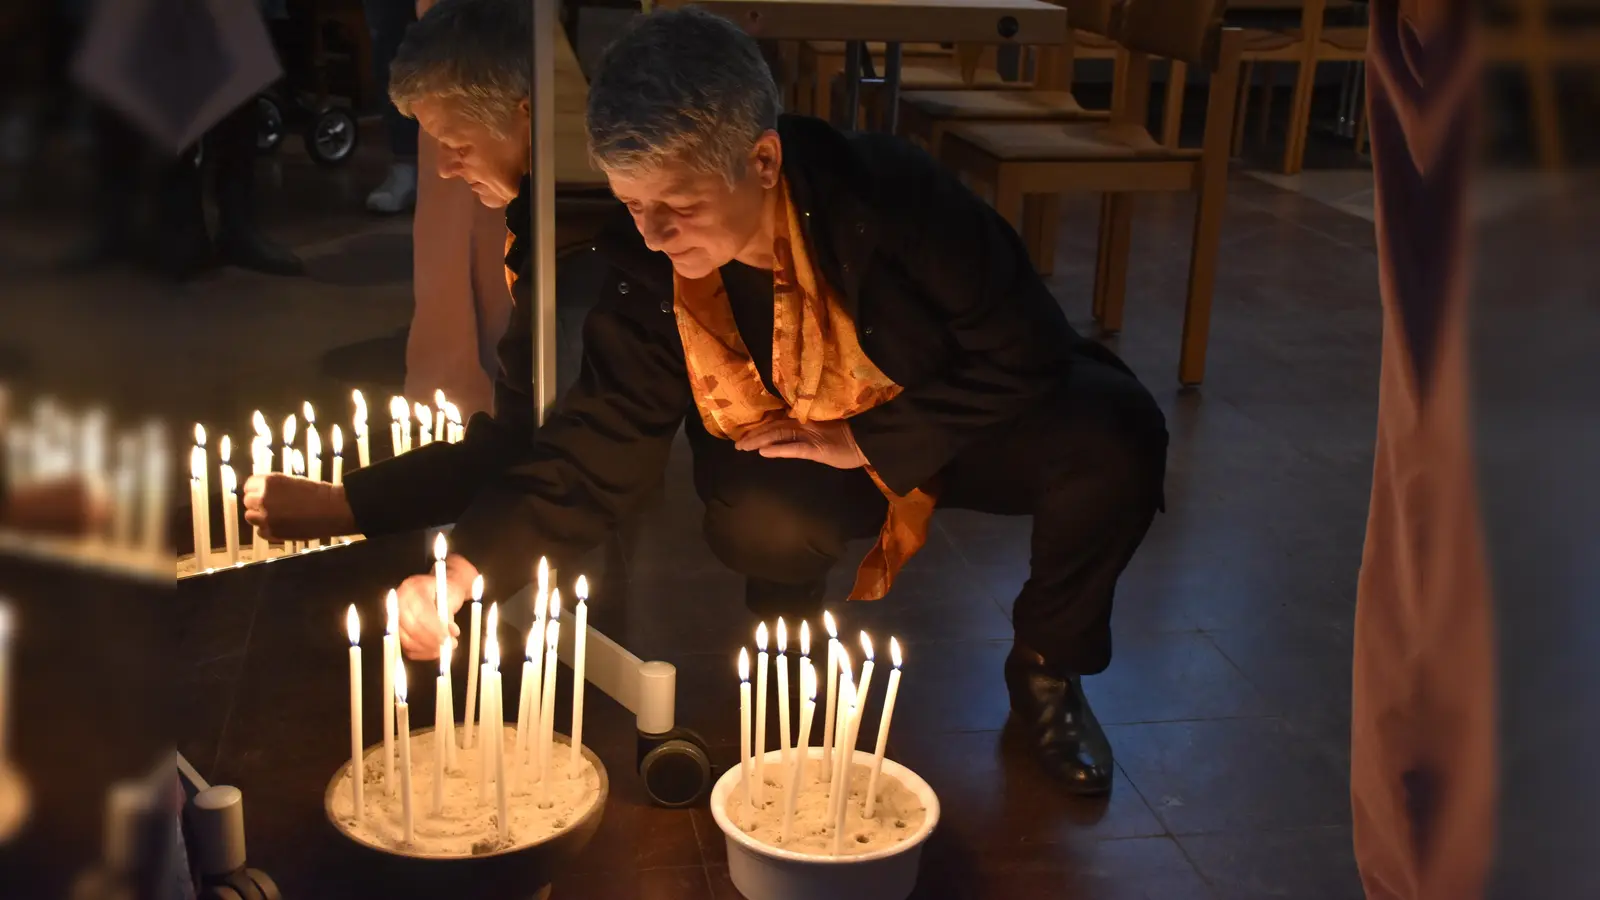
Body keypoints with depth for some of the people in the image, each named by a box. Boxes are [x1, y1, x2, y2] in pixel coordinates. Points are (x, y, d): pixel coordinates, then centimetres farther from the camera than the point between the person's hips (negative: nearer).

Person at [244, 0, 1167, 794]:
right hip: (795, 459, 1)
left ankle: (1047, 668, -1)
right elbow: (595, 449, -18)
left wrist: (865, 440, -24)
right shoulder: (646, 265, -20)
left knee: (1114, 428, -29)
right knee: (762, 519, -35)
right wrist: (465, 567, -30)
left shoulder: (893, 196, -30)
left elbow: (1025, 356, -23)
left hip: (961, 426, 0)